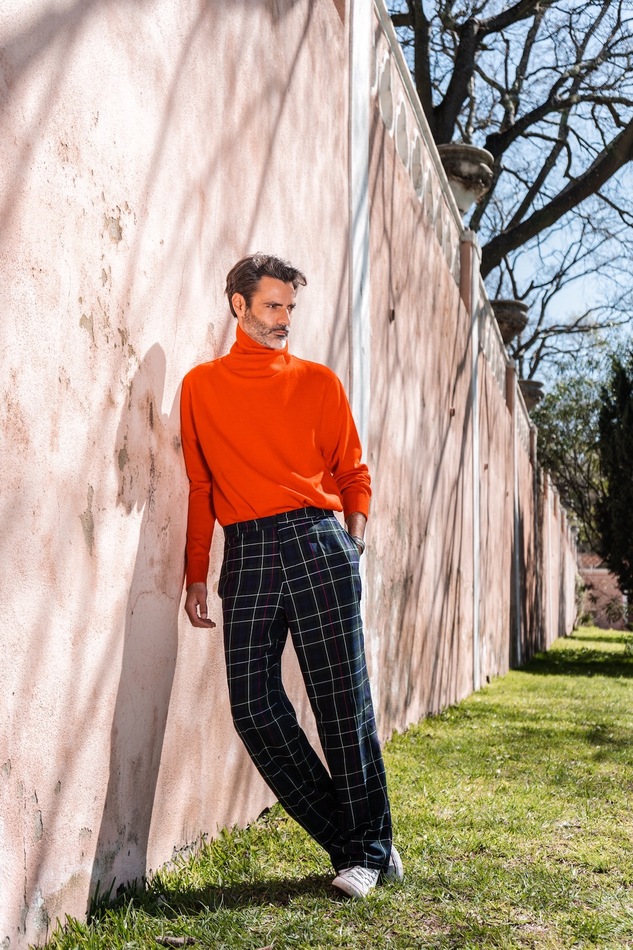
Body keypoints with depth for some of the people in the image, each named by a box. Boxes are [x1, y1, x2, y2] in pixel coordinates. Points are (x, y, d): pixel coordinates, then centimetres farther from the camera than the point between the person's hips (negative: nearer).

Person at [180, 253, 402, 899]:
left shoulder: (318, 382, 13)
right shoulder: (202, 386, 14)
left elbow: (353, 472, 15)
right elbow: (199, 486, 15)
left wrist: (354, 540, -2)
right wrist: (196, 576, 12)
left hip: (316, 541, -1)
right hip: (246, 553, 2)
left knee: (341, 699, -3)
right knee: (254, 706, -4)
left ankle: (370, 848, 11)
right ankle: (349, 844, 10)